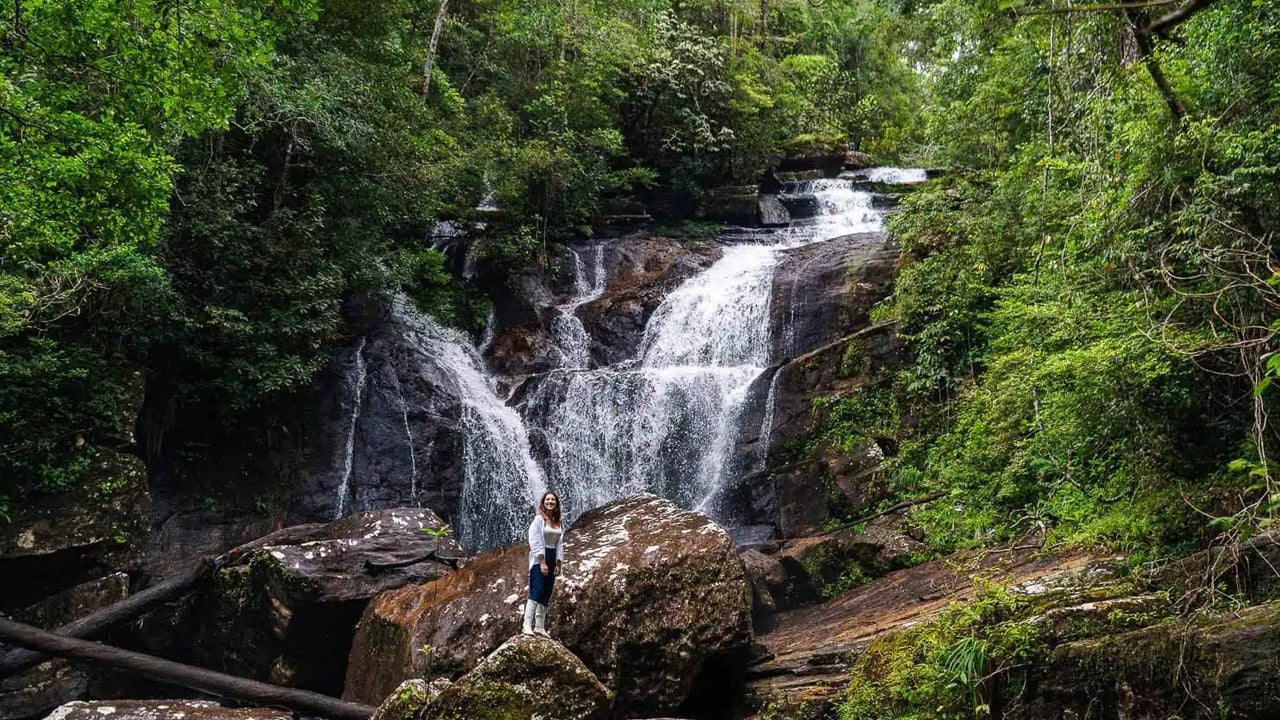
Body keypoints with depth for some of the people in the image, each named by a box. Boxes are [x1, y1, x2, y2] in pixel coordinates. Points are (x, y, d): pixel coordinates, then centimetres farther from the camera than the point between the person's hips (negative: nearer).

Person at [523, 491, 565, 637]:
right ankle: (527, 625, -24)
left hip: (552, 559, 7)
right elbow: (536, 541, -13)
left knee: (546, 595, 6)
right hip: (539, 559, -7)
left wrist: (558, 562, 6)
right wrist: (542, 562, -19)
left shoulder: (557, 523, 14)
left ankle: (540, 626, 8)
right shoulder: (539, 519, -7)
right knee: (537, 591, -18)